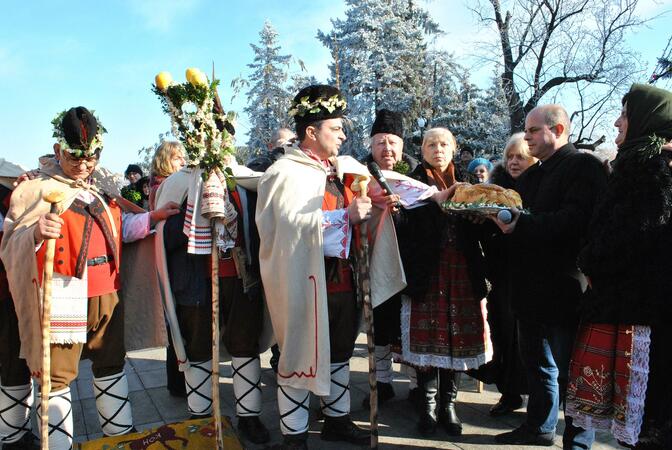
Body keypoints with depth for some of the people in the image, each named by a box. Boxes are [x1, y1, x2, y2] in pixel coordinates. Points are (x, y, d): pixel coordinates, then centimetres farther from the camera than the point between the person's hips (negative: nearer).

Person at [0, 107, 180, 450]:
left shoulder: (99, 193, 15)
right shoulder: (36, 190, -6)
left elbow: (121, 229, 24)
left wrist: (152, 217, 10)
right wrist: (36, 234, -34)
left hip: (107, 295, 7)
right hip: (64, 301, -6)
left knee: (111, 365, 17)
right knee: (58, 376, 1)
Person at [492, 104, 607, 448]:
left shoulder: (584, 166, -9)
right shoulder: (531, 175, 18)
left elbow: (575, 220, -24)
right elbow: (518, 223, 21)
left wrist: (521, 224, -31)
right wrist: (493, 213, 1)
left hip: (564, 290, -9)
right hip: (531, 289, 9)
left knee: (569, 371, 1)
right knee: (537, 364, 20)